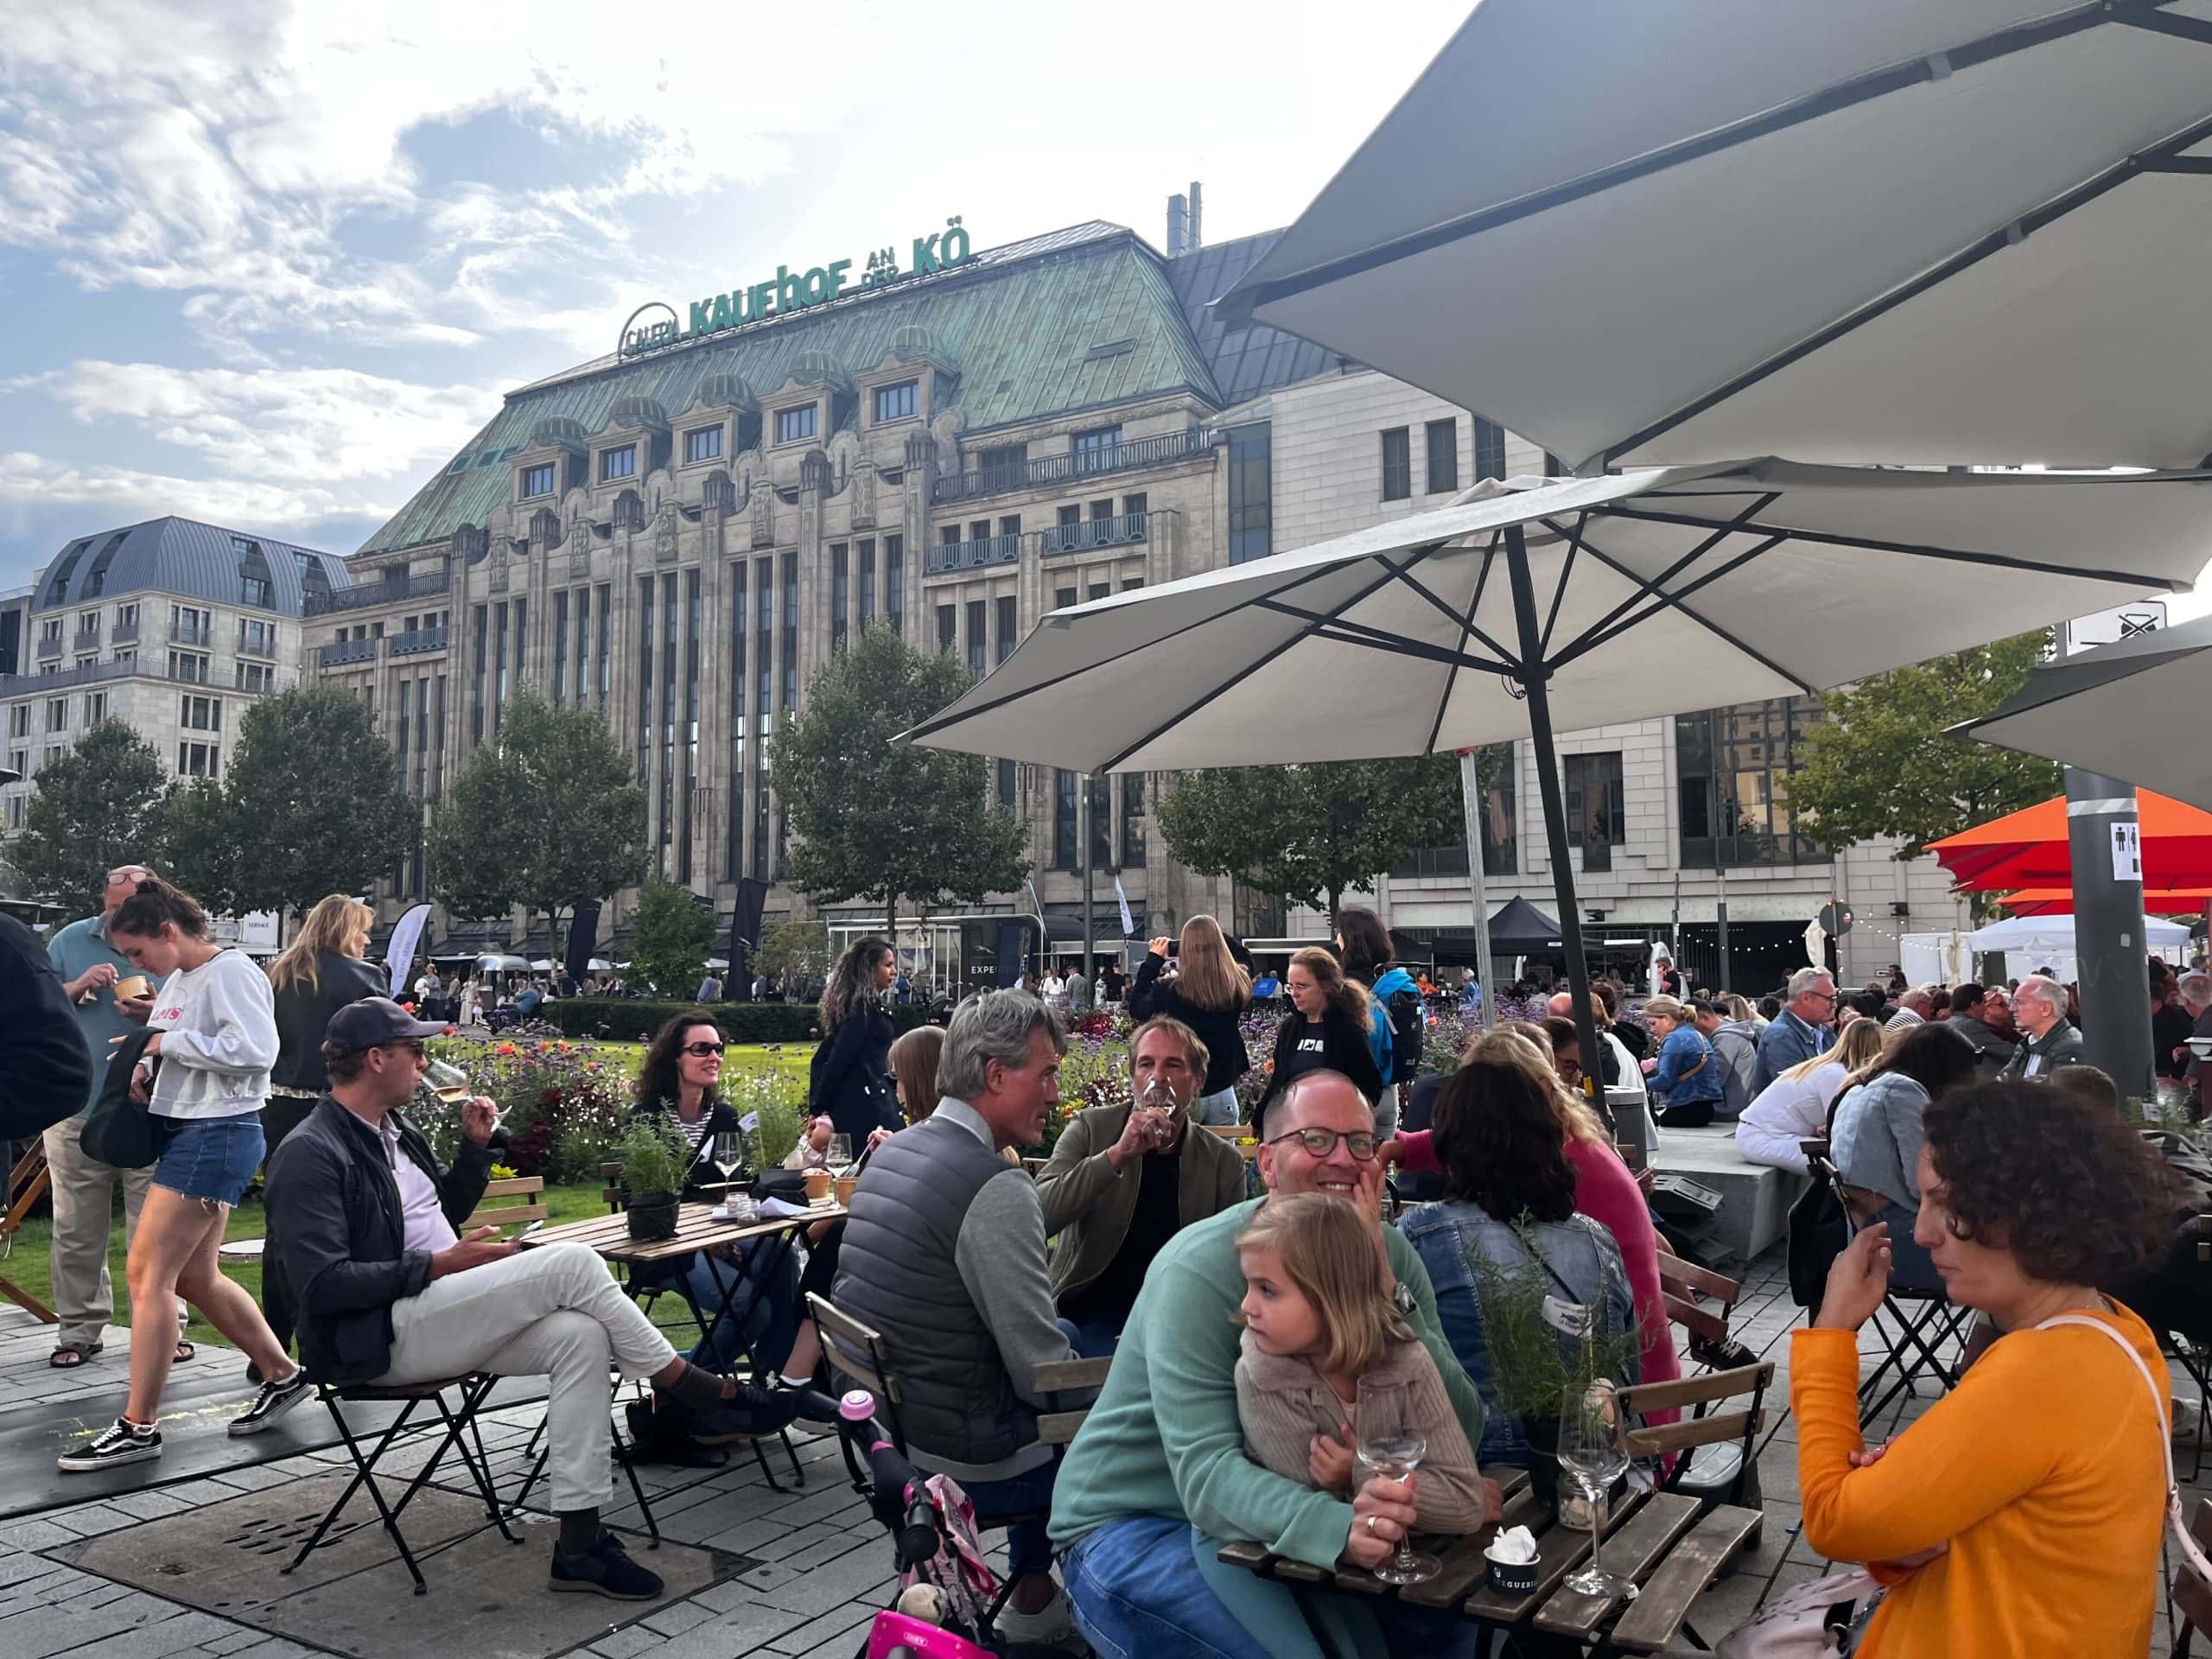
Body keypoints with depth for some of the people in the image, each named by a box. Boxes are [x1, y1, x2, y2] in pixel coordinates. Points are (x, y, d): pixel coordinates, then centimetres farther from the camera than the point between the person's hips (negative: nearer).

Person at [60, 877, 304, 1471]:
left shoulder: (231, 972, -14)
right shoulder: (176, 980, 14)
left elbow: (254, 1049, -25)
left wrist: (167, 1042, -17)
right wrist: (148, 1066, 5)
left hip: (218, 1133, -10)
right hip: (183, 1132, 10)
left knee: (149, 1273, -8)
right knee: (194, 1277, 15)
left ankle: (138, 1427, 0)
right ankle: (282, 1376, 27)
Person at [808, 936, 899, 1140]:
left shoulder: (850, 1003, 16)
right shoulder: (866, 1006, -12)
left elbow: (820, 1060, 16)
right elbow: (839, 1060, -15)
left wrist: (818, 1107, 11)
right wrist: (821, 1106, -8)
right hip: (867, 1106, -10)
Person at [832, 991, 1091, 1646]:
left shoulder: (890, 1152, 3)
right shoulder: (996, 1188, -24)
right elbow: (1041, 1372, -21)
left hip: (878, 1423, 9)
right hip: (958, 1459, -8)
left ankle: (1032, 1586, 36)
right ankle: (1034, 1603, 29)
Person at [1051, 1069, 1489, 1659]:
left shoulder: (1389, 1255, -5)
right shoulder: (1201, 1269, -22)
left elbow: (1461, 1433, -13)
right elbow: (1206, 1475, -31)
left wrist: (1381, 1291, -26)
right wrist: (1338, 1527, -49)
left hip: (1287, 1517, 5)